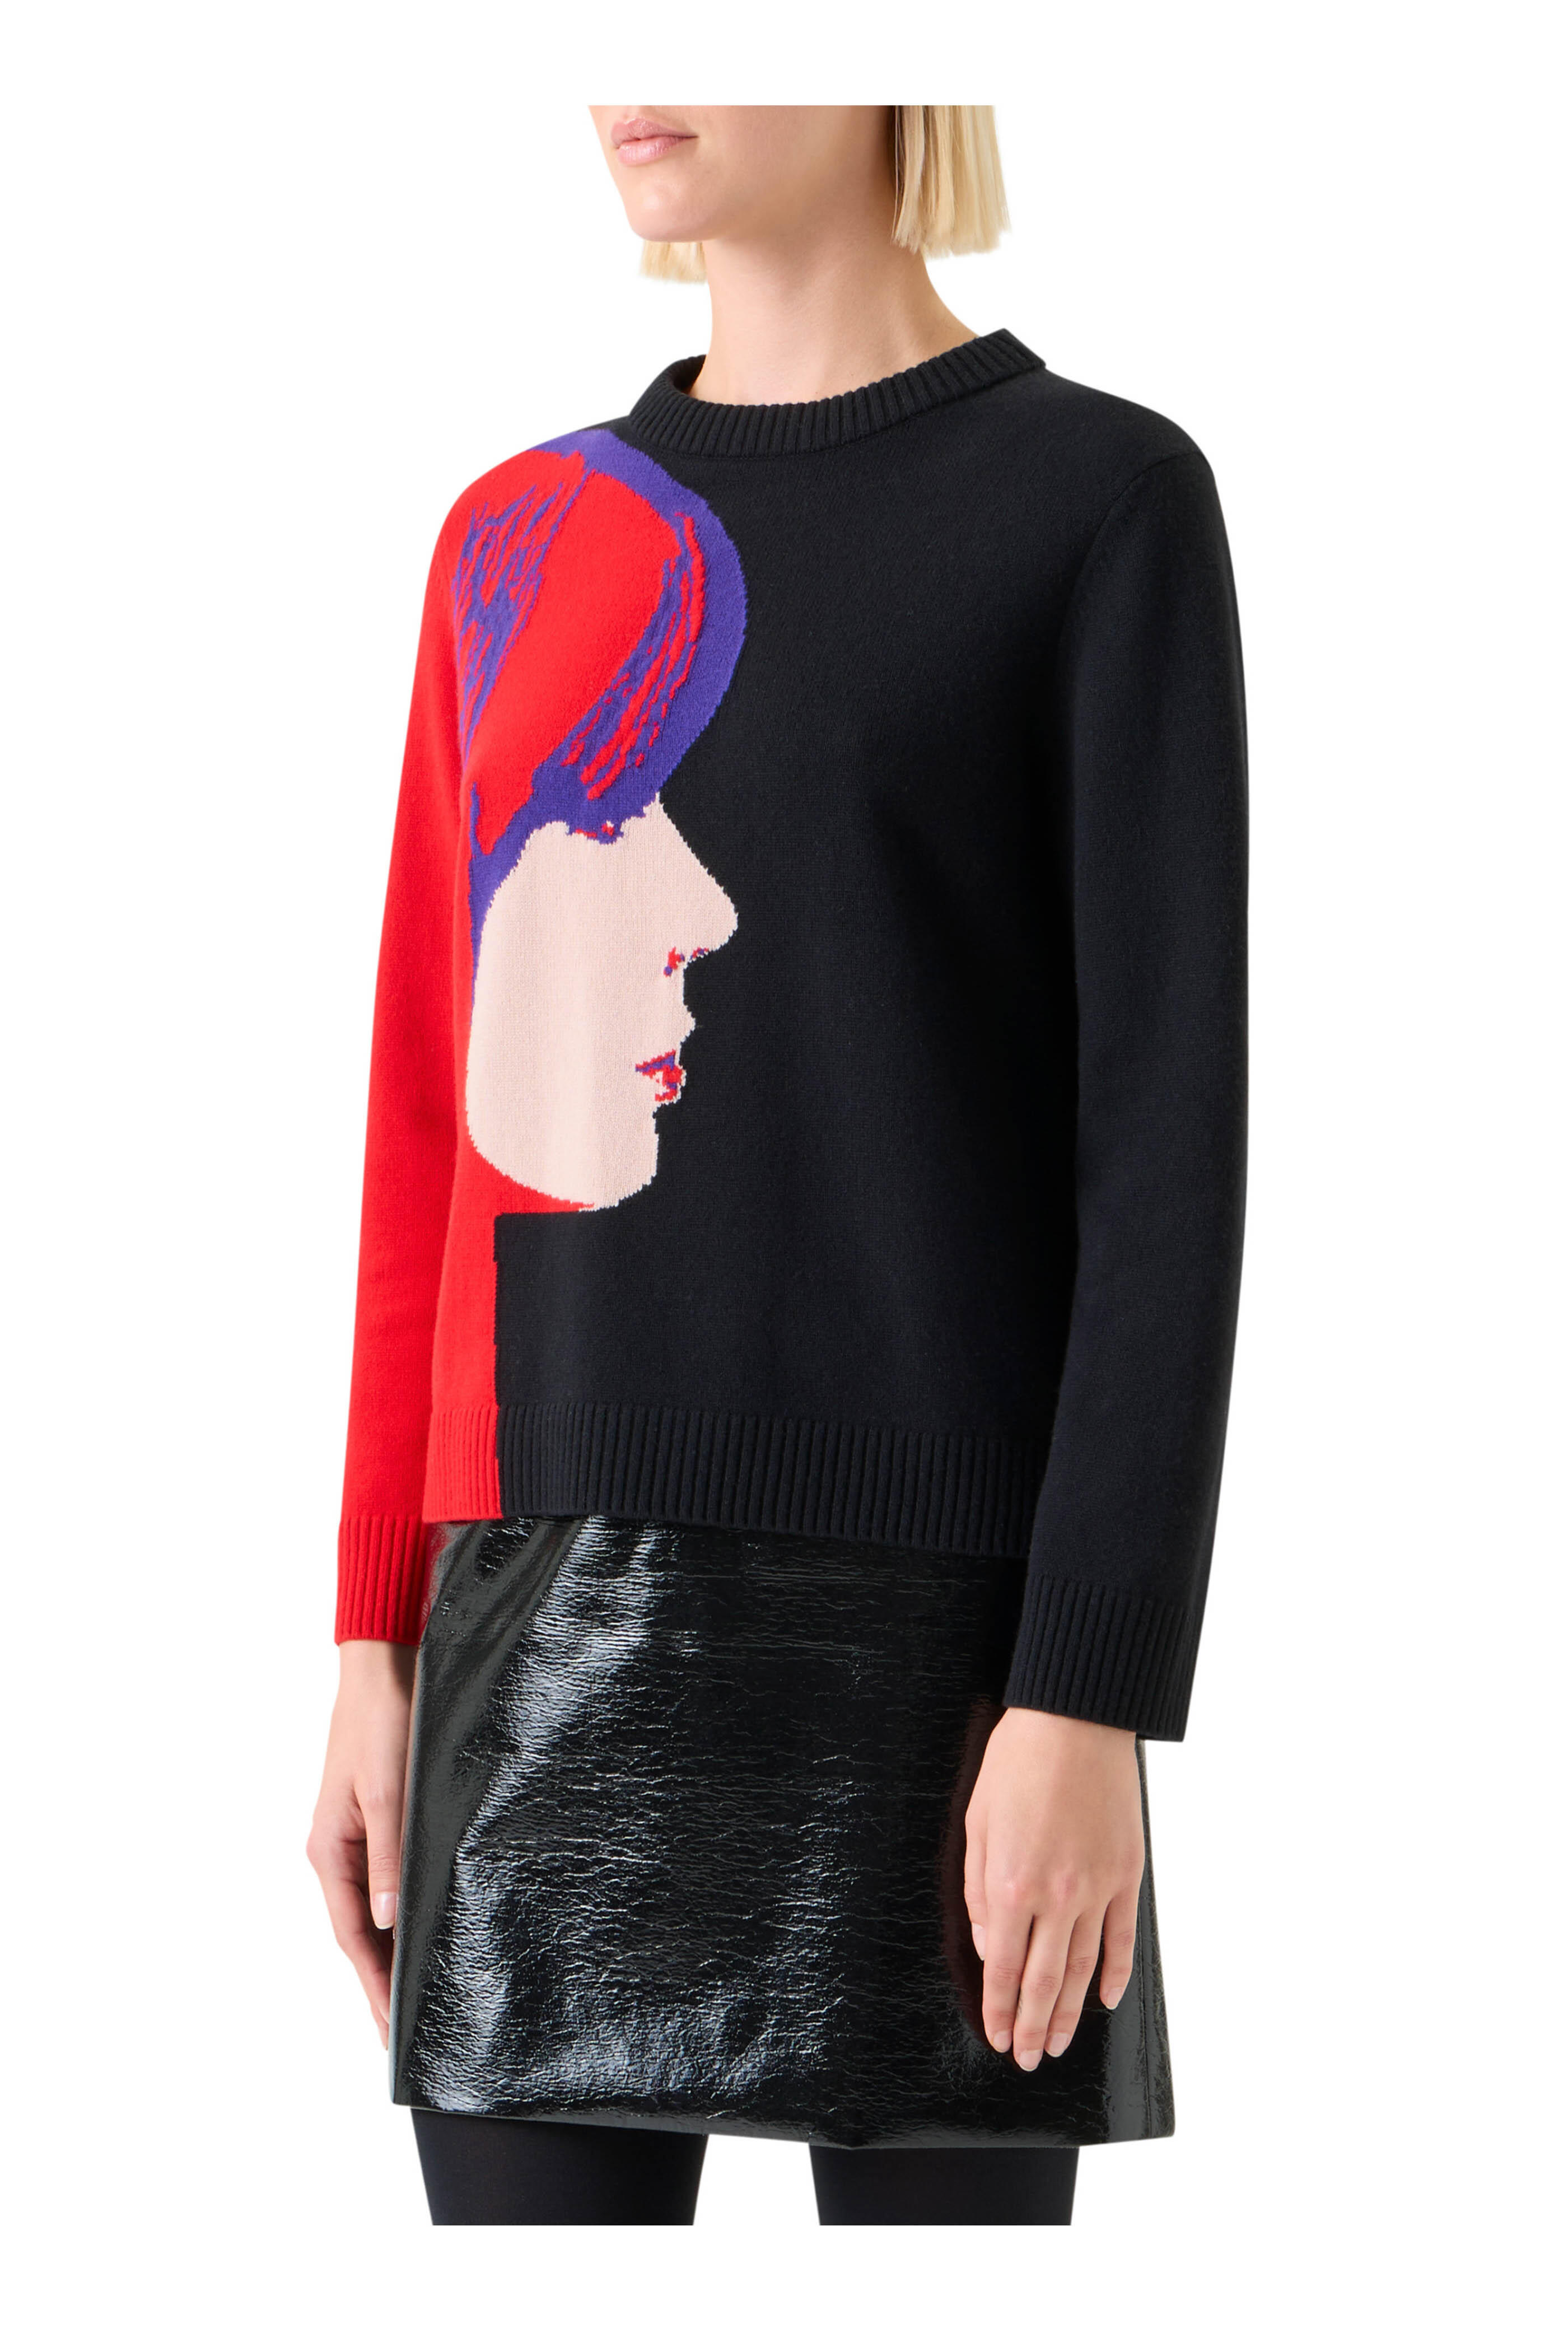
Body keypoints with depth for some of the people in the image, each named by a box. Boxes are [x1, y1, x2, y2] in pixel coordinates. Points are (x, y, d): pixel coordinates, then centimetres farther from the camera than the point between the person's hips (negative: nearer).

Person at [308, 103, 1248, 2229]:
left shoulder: (1104, 501, -2)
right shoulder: (521, 541, 13)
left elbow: (1170, 1128, -7)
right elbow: (441, 1124, 13)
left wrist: (1094, 1694, -14)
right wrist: (380, 1635, 8)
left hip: (938, 1618, -4)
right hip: (558, 1610, 5)